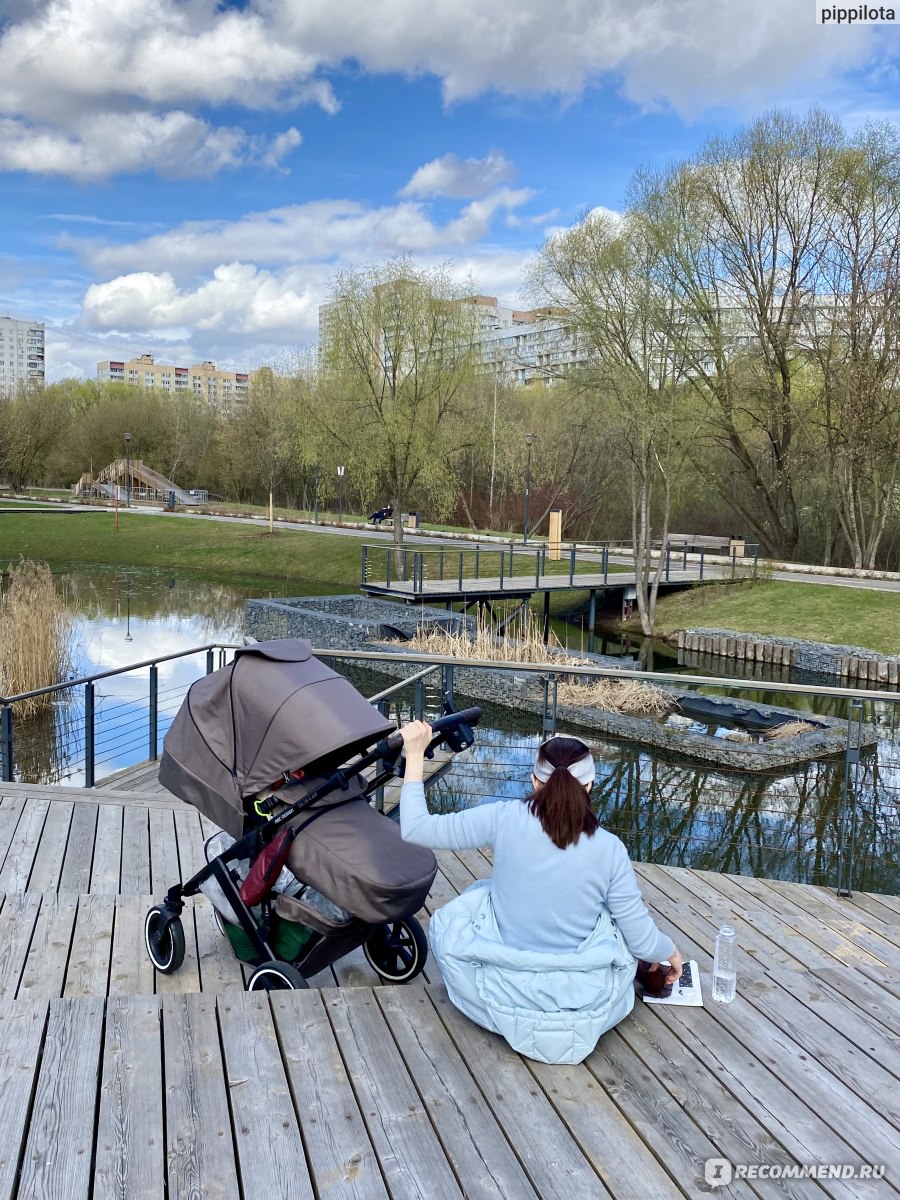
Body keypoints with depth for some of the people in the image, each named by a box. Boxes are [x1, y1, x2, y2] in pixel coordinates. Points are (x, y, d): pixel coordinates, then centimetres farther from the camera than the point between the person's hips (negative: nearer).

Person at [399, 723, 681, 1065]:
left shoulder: (506, 818, -16)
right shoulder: (609, 848, -13)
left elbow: (416, 830, -10)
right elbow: (642, 940, -6)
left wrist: (415, 756, -2)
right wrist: (670, 952, 17)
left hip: (508, 1001, -1)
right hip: (588, 1012, 1)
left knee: (447, 920, 24)